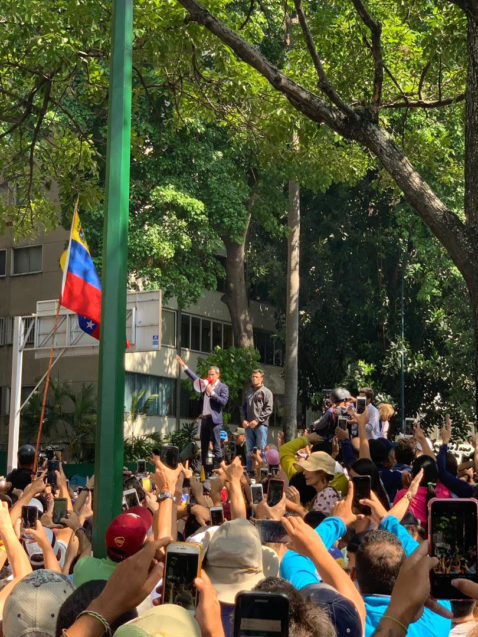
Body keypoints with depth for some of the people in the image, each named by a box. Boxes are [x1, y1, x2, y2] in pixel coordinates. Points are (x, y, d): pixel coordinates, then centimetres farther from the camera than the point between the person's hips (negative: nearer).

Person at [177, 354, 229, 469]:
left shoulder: (223, 387, -1)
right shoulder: (206, 384, 17)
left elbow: (224, 401, -12)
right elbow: (195, 378, 24)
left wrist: (212, 392, -17)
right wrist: (184, 366, 21)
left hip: (215, 420, -7)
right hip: (204, 418, 7)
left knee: (216, 447, -8)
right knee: (204, 446, 9)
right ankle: (203, 468, 13)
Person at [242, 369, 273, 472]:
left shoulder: (266, 392, -2)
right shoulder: (248, 391, 14)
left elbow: (268, 409, -8)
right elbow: (244, 407, 19)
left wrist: (257, 420, -14)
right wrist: (244, 419, 4)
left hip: (261, 425, -5)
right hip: (248, 425, 5)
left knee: (261, 449, -5)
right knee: (250, 450, 10)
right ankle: (249, 470, 15)